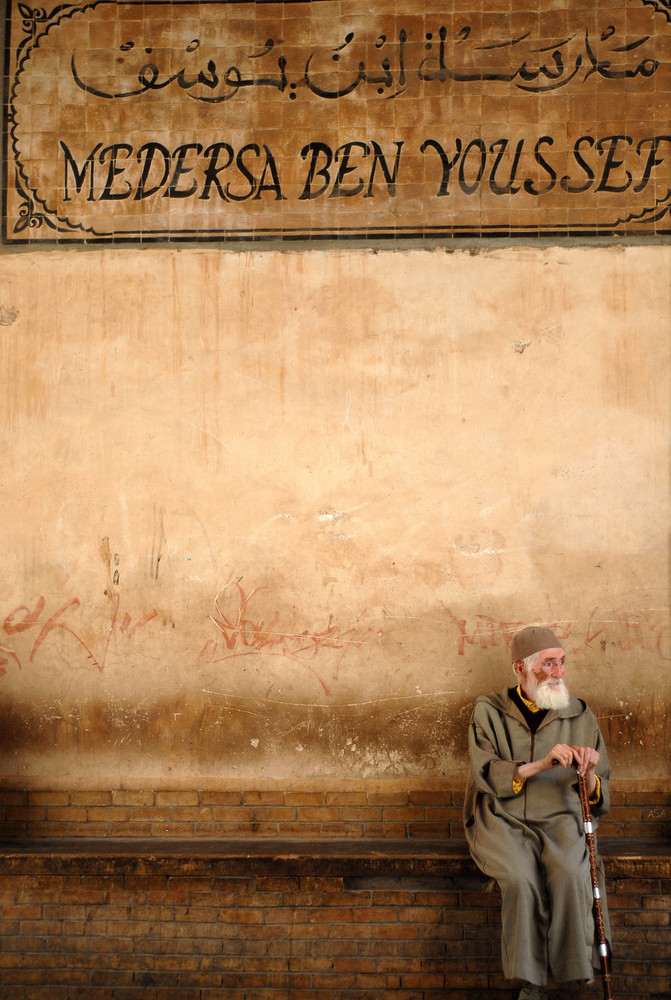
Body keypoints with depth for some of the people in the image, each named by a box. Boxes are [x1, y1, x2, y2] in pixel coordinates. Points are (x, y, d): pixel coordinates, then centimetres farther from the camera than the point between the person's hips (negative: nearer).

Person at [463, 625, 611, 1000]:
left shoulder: (580, 715, 11)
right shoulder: (489, 712, 5)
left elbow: (598, 798, 11)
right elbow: (486, 773, -8)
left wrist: (589, 775, -14)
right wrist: (539, 765, -23)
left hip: (560, 819, 1)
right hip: (503, 821, -1)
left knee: (571, 875, -30)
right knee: (522, 878, -30)